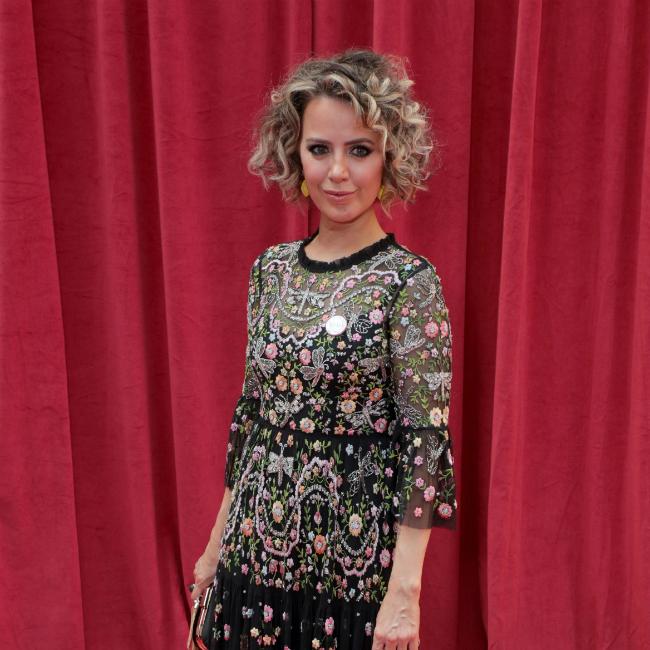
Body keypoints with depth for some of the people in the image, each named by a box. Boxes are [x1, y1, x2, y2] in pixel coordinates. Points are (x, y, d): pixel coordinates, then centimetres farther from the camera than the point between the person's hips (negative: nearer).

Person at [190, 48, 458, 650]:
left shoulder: (410, 283, -13)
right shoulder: (271, 268, 2)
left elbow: (427, 441, -14)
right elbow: (251, 412, 9)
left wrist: (404, 590, -16)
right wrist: (217, 543, 12)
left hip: (352, 567, -4)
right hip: (254, 553, 5)